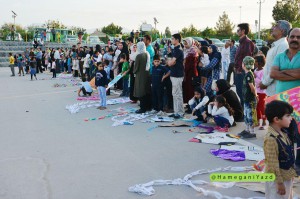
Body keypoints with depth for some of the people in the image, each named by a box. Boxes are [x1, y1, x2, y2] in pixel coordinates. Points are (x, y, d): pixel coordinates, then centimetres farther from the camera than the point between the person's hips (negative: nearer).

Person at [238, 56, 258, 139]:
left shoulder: (248, 75, -19)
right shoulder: (248, 74, 11)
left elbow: (252, 86, -23)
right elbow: (252, 86, 15)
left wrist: (255, 94, -11)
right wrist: (255, 94, 11)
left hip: (250, 100, -10)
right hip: (247, 99, 10)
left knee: (250, 116, -3)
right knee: (246, 115, 17)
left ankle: (252, 132, 4)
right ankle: (247, 130, 28)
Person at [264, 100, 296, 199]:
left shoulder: (283, 133, -1)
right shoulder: (271, 139, -30)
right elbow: (273, 164, -25)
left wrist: (290, 173, 18)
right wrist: (280, 182, -19)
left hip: (287, 175, 9)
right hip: (276, 178, -9)